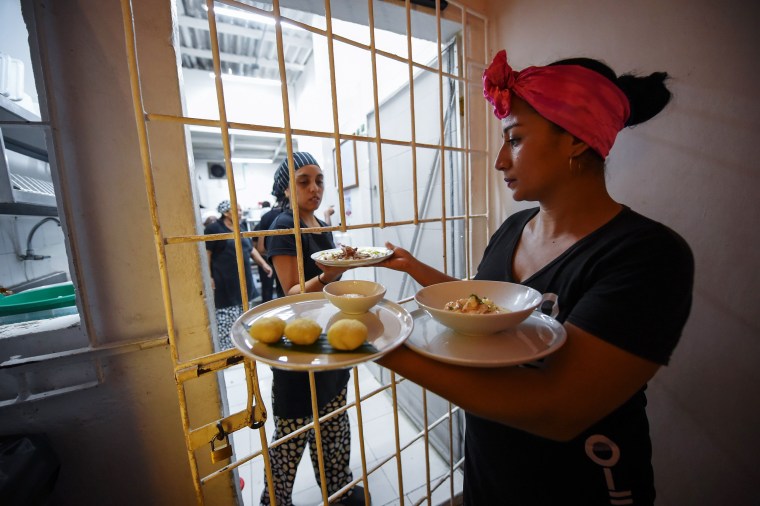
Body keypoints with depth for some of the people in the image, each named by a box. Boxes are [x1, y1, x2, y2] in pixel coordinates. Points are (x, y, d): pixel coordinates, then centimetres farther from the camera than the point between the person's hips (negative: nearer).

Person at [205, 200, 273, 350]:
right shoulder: (213, 228, -5)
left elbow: (251, 249, 21)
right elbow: (206, 254, -10)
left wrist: (264, 264, 10)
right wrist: (209, 277, -15)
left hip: (243, 281, 7)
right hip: (225, 284, -7)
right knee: (227, 321, -5)